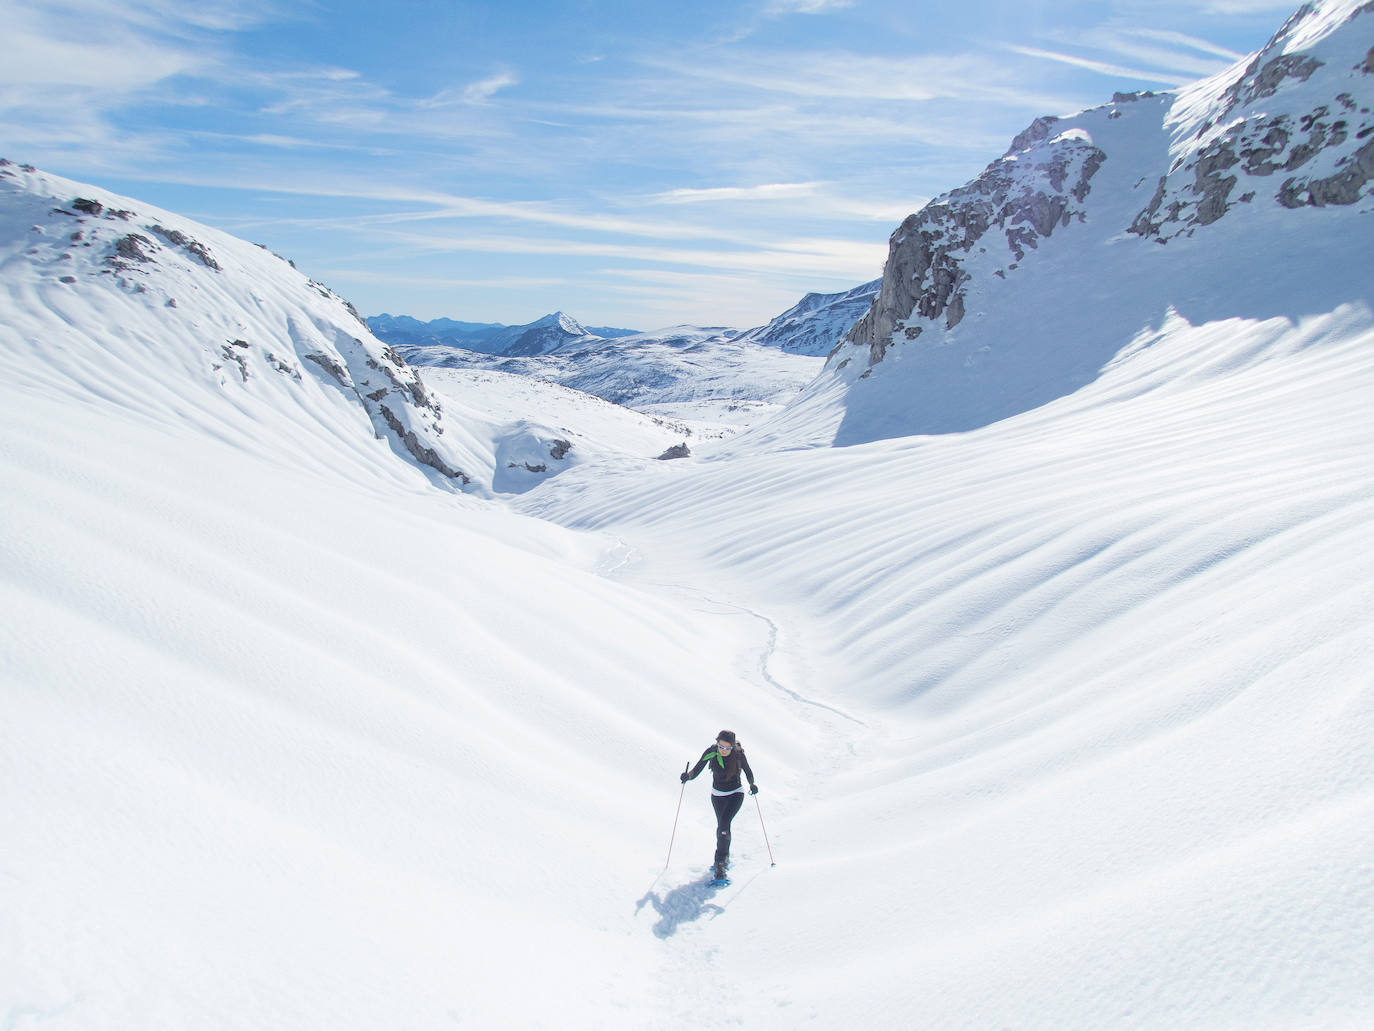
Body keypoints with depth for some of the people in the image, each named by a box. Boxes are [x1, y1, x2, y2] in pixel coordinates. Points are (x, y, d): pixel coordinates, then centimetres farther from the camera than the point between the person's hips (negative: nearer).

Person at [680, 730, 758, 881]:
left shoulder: (738, 754, -20)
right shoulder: (711, 753, -19)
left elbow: (748, 772, -3)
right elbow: (696, 771, -18)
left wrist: (752, 784, -17)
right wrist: (687, 775, -36)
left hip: (735, 794, -3)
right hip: (717, 795, 3)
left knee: (724, 824, -22)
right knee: (722, 826, 17)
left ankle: (720, 862, -17)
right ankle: (725, 856, 42)